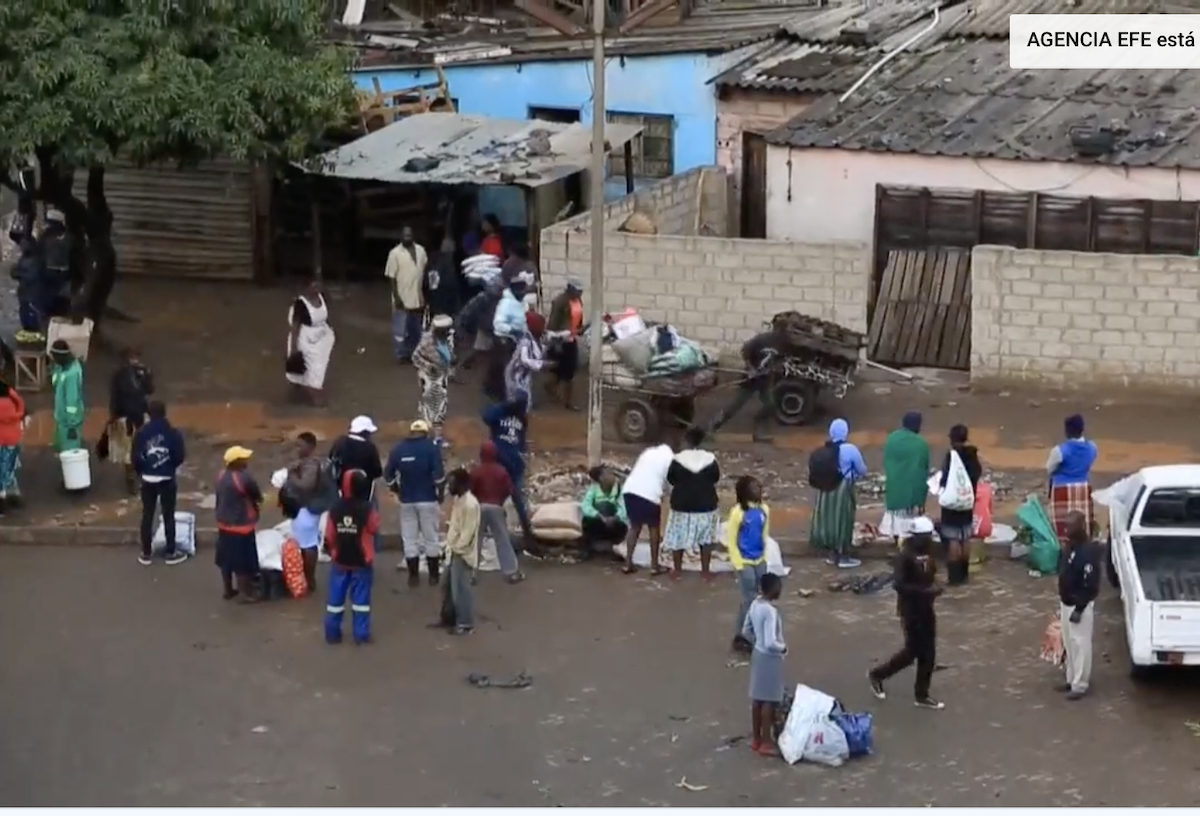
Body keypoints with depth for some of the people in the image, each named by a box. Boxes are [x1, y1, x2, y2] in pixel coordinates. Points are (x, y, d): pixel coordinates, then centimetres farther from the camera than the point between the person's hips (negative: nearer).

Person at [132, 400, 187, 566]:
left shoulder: (141, 433, -6)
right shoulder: (173, 433, -12)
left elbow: (135, 458, -5)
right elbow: (180, 457, -10)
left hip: (148, 479, 2)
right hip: (167, 479, -2)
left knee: (147, 515, 10)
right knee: (168, 515, 7)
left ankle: (146, 553, 14)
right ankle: (171, 552, 13)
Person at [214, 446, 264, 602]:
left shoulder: (221, 476, 0)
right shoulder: (244, 478, -24)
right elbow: (258, 497, -10)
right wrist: (256, 503, 12)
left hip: (224, 524, 8)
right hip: (241, 526, -8)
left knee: (226, 559, 18)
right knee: (243, 562, 4)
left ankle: (228, 590, 30)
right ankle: (246, 594, 13)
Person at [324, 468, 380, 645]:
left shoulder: (335, 508, -6)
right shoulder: (367, 509, -16)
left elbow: (329, 535, 0)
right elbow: (374, 529, -1)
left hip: (340, 560, 3)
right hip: (362, 561, -2)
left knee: (336, 597, 10)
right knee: (360, 597, 4)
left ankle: (332, 633, 14)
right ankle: (361, 635, 4)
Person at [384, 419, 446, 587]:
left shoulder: (398, 448, 3)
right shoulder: (431, 447, -7)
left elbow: (388, 474, 2)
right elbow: (438, 473, -16)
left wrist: (397, 490, 16)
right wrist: (440, 492, -2)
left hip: (407, 500, 2)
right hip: (428, 499, -2)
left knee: (410, 539, 9)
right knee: (431, 539, 6)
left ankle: (413, 576, 9)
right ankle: (433, 576, 9)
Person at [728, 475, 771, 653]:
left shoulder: (764, 510, 1)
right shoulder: (738, 512, -18)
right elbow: (731, 540, -13)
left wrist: (764, 556, 13)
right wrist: (738, 564, -13)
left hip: (759, 561, 6)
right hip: (744, 562, -6)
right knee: (749, 600, -4)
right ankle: (740, 638, 9)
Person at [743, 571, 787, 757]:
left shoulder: (755, 604, 0)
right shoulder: (770, 611, -27)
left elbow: (746, 631, 10)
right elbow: (771, 643, -31)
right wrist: (783, 648, -12)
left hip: (758, 654, 9)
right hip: (770, 658, -9)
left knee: (757, 698, 16)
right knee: (769, 700, 2)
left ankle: (756, 739, 26)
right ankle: (766, 743, 9)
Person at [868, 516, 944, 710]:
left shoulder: (927, 553, 4)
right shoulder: (906, 556, -21)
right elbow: (898, 584, -26)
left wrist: (933, 589, 2)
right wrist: (924, 591, -28)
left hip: (926, 609, 8)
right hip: (911, 611, -8)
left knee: (928, 654, 9)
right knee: (912, 652, 1)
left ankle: (922, 695, 20)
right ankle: (877, 675, 23)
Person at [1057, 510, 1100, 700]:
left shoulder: (1088, 552, -22)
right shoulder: (1069, 547, 7)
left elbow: (1090, 584, -22)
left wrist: (1079, 609, -21)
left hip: (1080, 606, -9)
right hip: (1066, 604, 9)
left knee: (1080, 645, -1)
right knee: (1069, 644, 17)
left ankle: (1079, 685, 4)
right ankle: (1071, 679, 28)